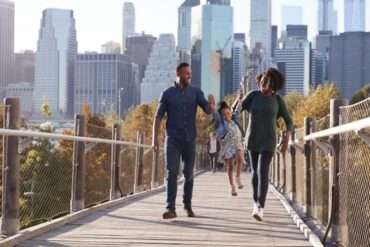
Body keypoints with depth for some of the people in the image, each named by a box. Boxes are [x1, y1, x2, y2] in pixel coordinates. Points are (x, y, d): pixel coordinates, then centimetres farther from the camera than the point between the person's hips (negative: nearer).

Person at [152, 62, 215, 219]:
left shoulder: (196, 92, 3)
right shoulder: (168, 93, -1)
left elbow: (208, 110, -9)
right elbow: (158, 117, 1)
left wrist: (211, 105, -33)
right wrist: (155, 138, -7)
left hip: (190, 140, 2)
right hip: (173, 140, -2)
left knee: (189, 174, 10)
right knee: (172, 172, -14)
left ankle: (188, 206, 25)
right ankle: (170, 209, -18)